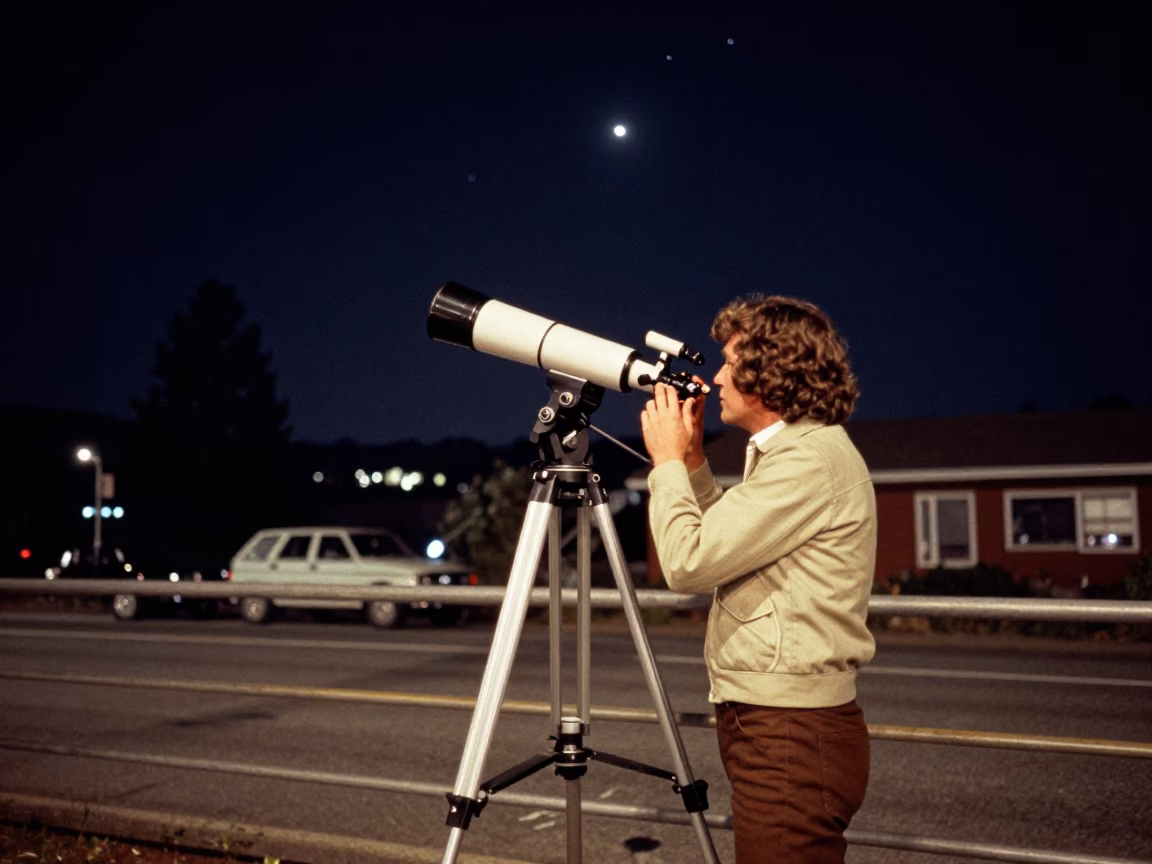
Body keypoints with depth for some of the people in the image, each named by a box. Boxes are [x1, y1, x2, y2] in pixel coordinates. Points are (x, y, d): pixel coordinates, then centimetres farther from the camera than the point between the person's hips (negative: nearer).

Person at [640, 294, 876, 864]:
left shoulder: (812, 458, -18)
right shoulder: (794, 450, 14)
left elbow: (689, 563, -20)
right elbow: (723, 544, 21)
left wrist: (668, 460, -7)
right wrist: (691, 460, 12)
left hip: (792, 738, -10)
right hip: (772, 725, 10)